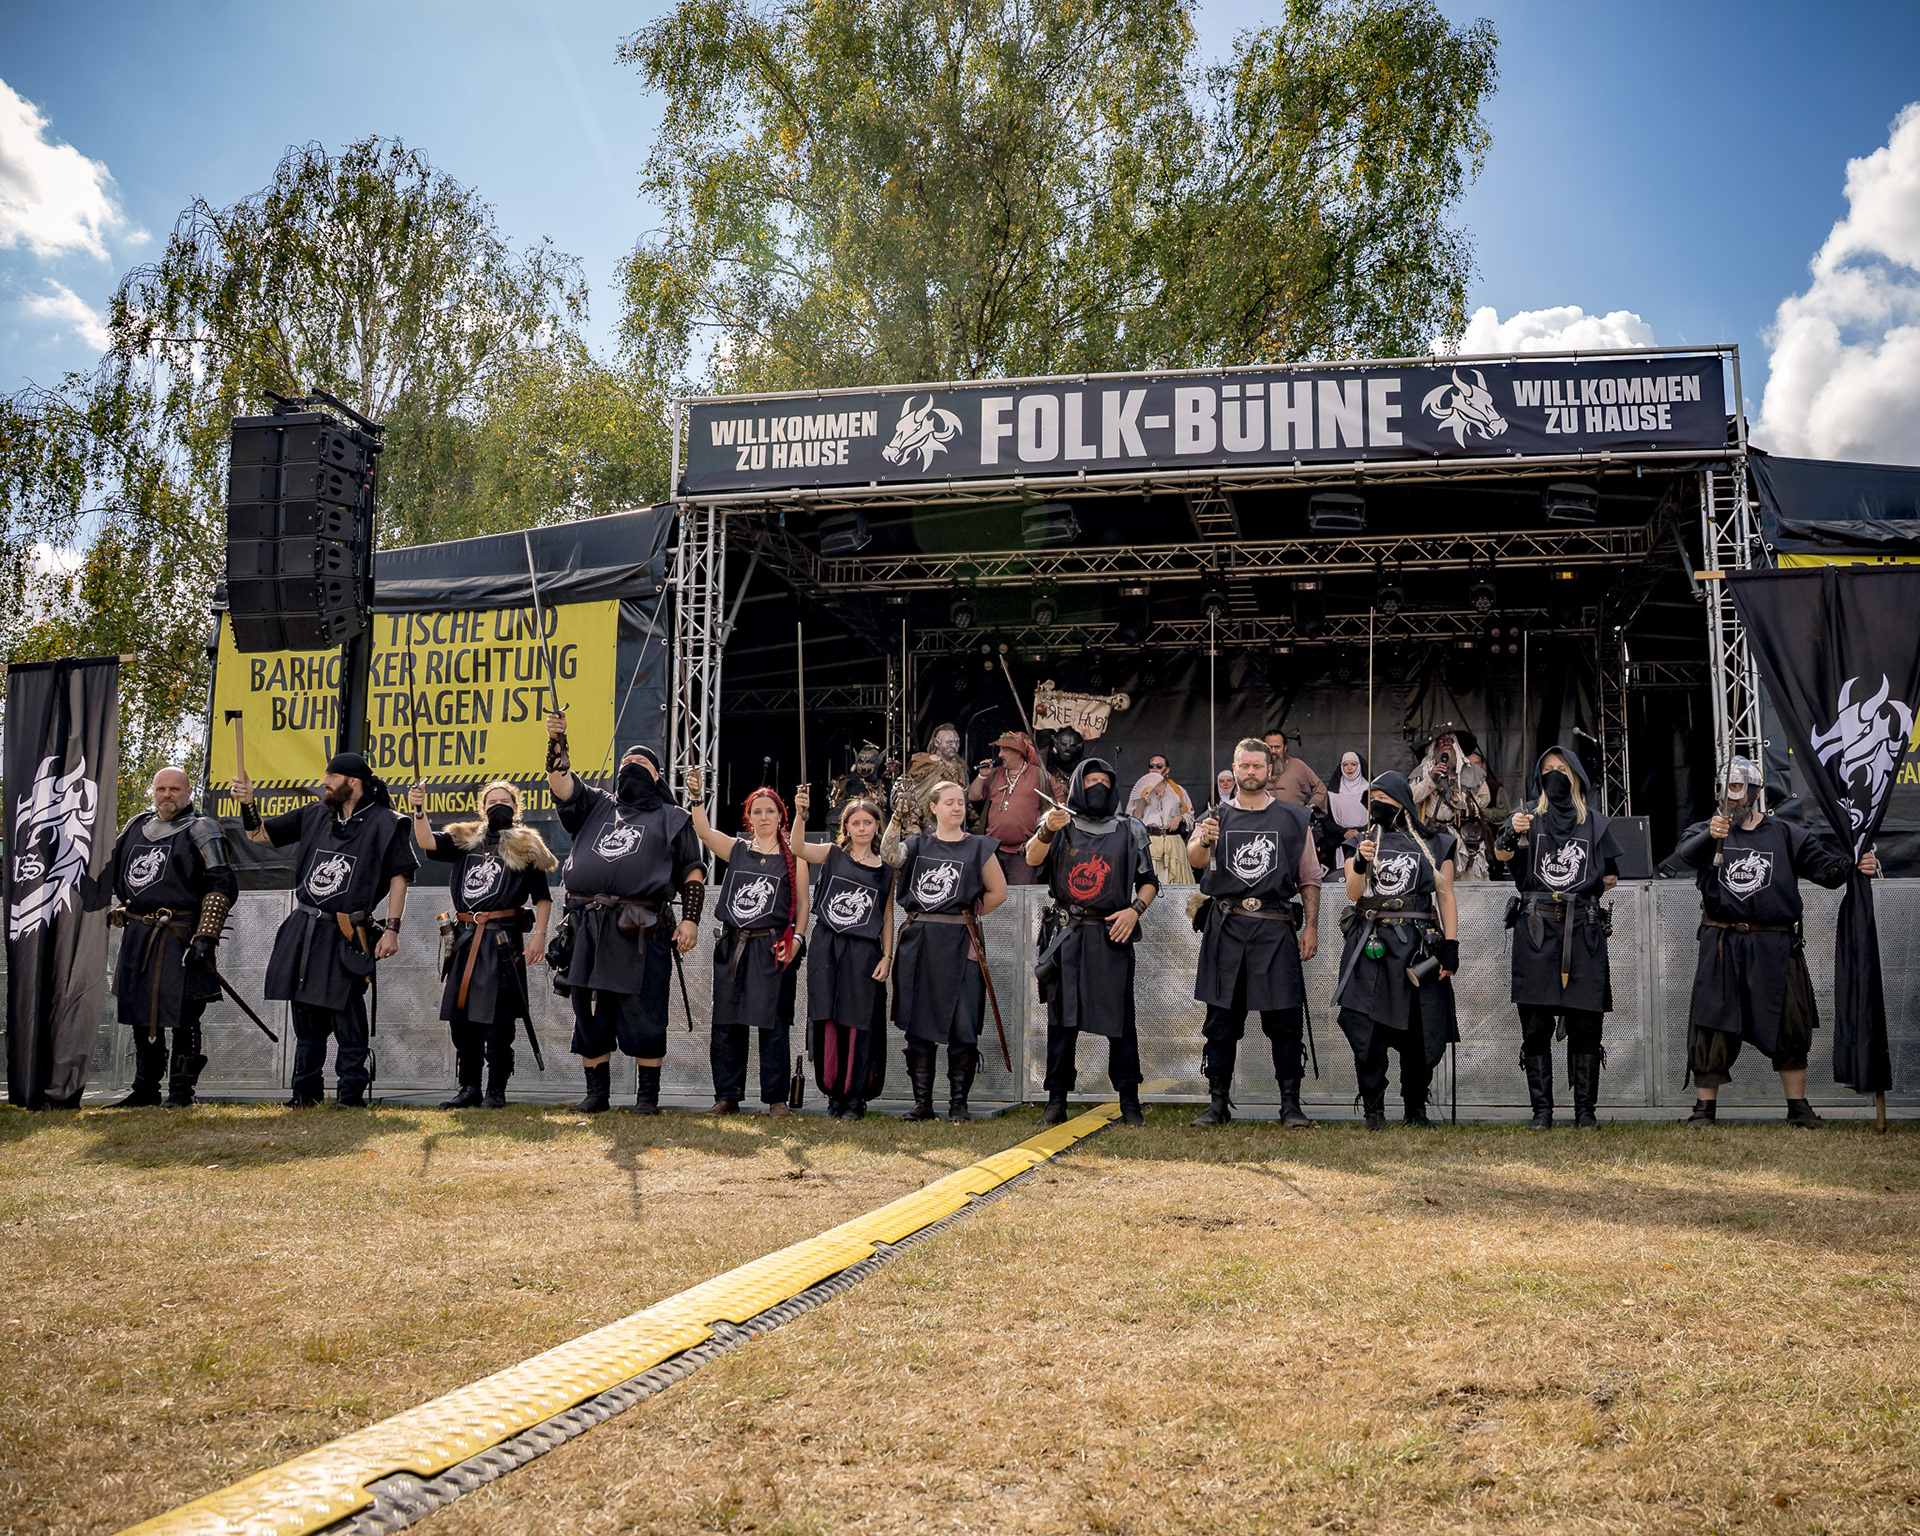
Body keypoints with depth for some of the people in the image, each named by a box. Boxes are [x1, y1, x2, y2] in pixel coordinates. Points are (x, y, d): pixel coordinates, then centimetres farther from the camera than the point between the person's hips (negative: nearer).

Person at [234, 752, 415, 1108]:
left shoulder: (385, 822, -4)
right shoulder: (313, 815, 11)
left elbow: (399, 877, -5)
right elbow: (259, 833, 18)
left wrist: (391, 929, -10)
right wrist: (247, 804, -2)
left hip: (346, 935, -6)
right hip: (303, 929, 6)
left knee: (347, 1016, -5)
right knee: (306, 1012, 11)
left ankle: (351, 1094, 4)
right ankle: (307, 1090, 21)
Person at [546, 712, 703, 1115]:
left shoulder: (672, 819, 16)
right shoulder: (595, 806, 24)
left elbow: (693, 873, 10)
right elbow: (562, 782, 8)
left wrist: (690, 919, -2)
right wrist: (556, 743, -7)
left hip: (641, 931, -3)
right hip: (586, 928, 3)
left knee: (643, 1016, -4)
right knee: (589, 1014, 5)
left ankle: (647, 1095, 4)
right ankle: (596, 1093, 14)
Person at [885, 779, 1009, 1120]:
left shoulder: (978, 846, 6)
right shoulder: (917, 844, 11)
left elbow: (997, 891, 10)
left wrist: (969, 914, 7)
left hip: (960, 944, -2)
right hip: (918, 942, 2)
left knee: (962, 1026, -4)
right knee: (917, 1024, 4)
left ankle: (958, 1102, 5)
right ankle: (922, 1102, 12)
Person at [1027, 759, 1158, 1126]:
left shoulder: (1130, 830, 12)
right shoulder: (1062, 827, 10)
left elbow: (1149, 881, 13)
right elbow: (1032, 859, -8)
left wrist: (1135, 909, -6)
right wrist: (1047, 830, -27)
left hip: (1112, 935, 0)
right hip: (1066, 936, 0)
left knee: (1120, 1019, -2)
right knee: (1061, 1019, 2)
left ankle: (1129, 1102, 5)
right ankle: (1056, 1102, 7)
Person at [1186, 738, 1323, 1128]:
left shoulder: (1292, 817, 11)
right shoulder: (1217, 817, 10)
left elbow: (1310, 878, 11)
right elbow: (1195, 859, -9)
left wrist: (1311, 927, 2)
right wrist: (1202, 842, -31)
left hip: (1275, 926, 0)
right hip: (1226, 927, 1)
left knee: (1284, 1018, -2)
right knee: (1221, 1018, 2)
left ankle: (1291, 1103, 4)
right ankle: (1218, 1103, 8)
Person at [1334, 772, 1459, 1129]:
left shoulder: (1434, 844, 11)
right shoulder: (1362, 841, 14)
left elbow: (1445, 896, 7)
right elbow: (1354, 894, 3)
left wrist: (1450, 946, -1)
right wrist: (1360, 863, -16)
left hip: (1418, 945, 0)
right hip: (1371, 946, 1)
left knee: (1421, 1032, 1)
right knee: (1367, 1029, -6)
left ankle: (1416, 1109, 17)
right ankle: (1374, 1109, 4)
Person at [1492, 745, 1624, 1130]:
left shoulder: (1595, 822, 14)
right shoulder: (1528, 817, 9)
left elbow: (1611, 877, 21)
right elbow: (1501, 854, -10)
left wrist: (1592, 886, 2)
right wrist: (1511, 833, -30)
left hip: (1583, 930, 1)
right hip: (1535, 929, -1)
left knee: (1584, 1023, 0)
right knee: (1535, 1025, -1)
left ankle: (1585, 1109, 7)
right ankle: (1541, 1109, 4)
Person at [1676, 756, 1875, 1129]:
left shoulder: (1784, 835, 11)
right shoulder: (1707, 831, 8)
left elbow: (1825, 864, 1)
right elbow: (1688, 852, -14)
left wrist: (1856, 866, -20)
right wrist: (1709, 836, -36)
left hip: (1775, 944, 1)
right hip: (1722, 945, -1)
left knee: (1789, 1026, 2)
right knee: (1712, 1028, -2)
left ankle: (1798, 1107, 14)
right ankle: (1704, 1108, 7)